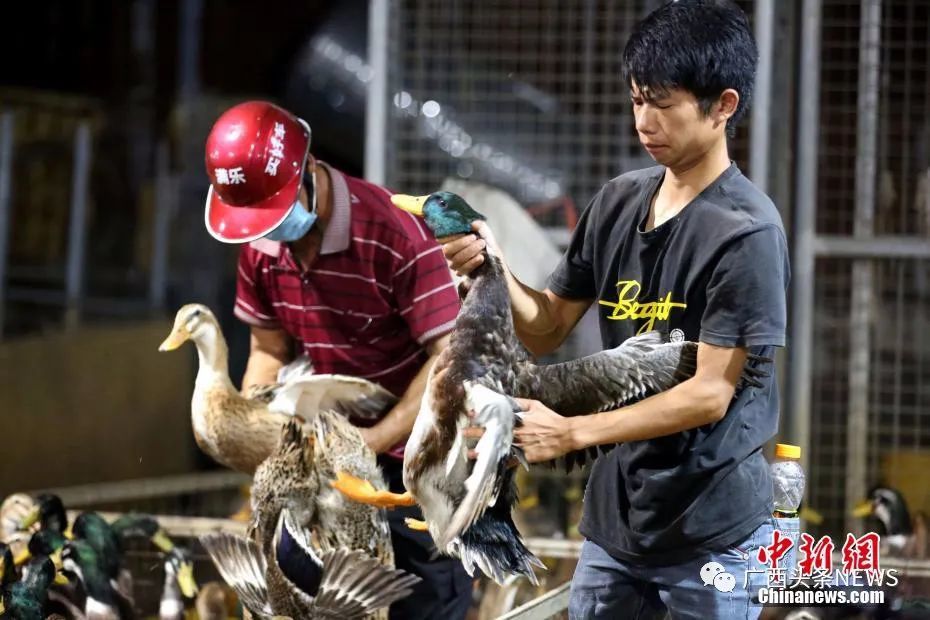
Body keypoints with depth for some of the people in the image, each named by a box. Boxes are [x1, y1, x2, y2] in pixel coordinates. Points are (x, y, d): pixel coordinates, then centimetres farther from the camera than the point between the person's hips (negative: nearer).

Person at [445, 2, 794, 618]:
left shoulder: (746, 231, -15)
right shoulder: (618, 203, 5)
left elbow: (709, 394, -18)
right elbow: (547, 330, 12)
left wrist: (572, 433, -22)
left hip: (711, 528, -6)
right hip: (616, 514, 6)